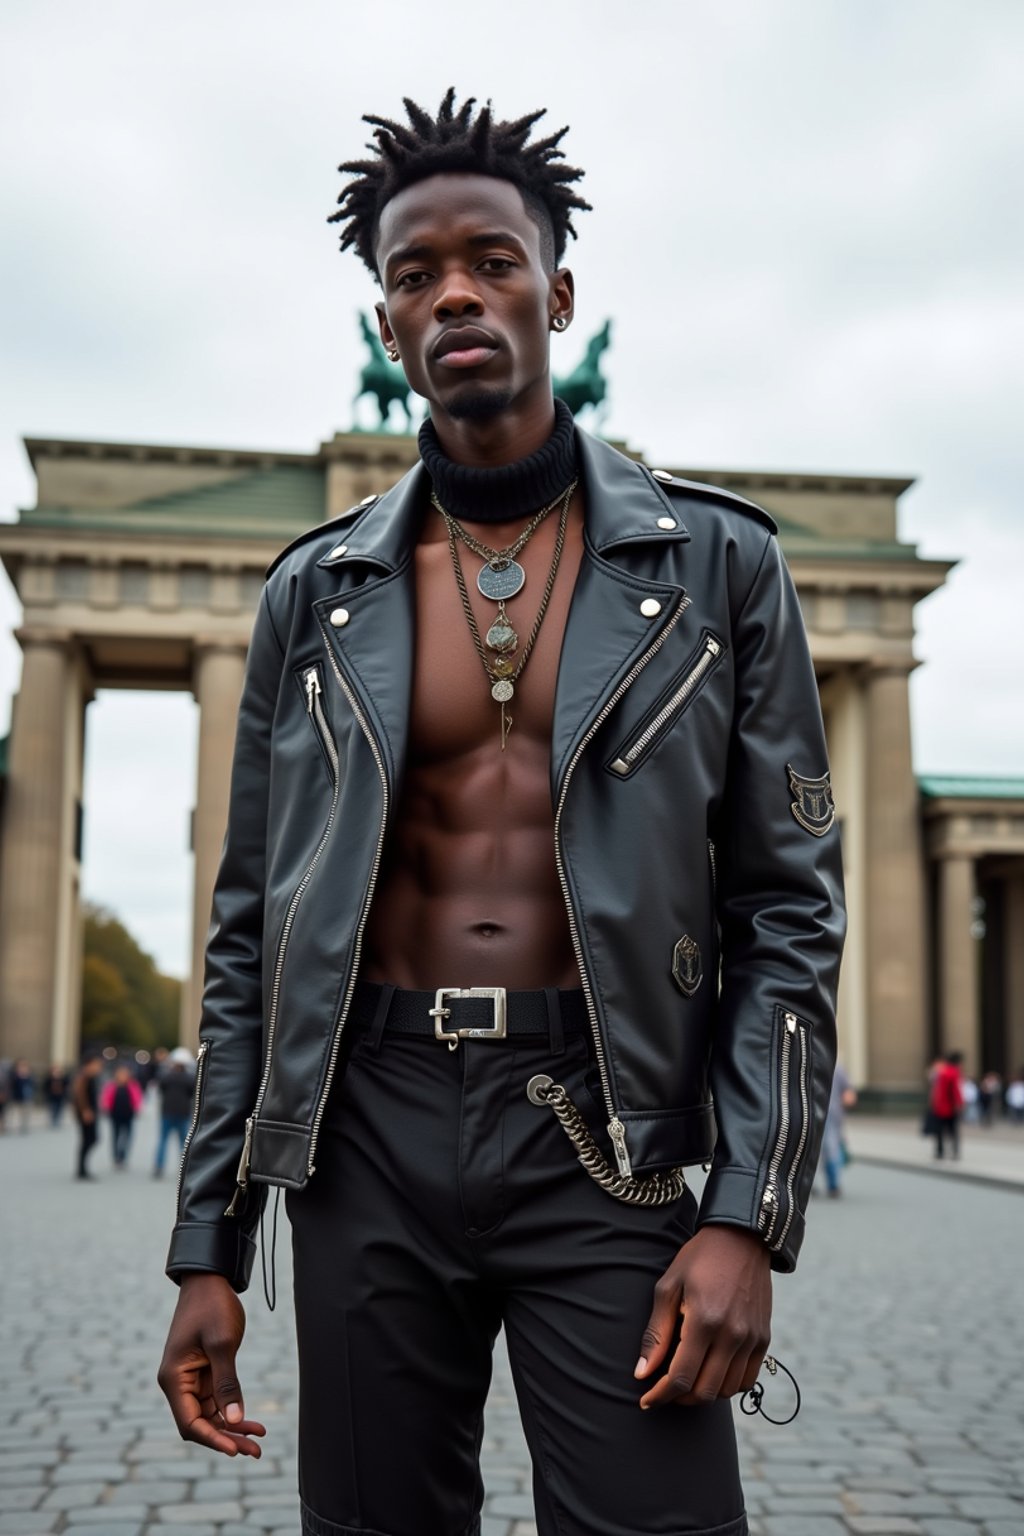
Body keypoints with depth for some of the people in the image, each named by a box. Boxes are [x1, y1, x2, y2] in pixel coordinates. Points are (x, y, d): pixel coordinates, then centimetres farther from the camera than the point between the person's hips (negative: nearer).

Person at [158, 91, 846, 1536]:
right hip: (367, 1136, 2)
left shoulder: (715, 561, 3)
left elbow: (789, 907, 2)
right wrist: (209, 1251, 6)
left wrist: (748, 1216, -9)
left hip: (600, 1137, -1)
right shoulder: (316, 592, 8)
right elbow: (252, 932, 9)